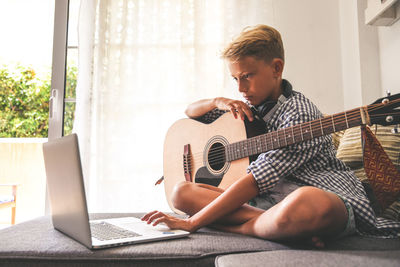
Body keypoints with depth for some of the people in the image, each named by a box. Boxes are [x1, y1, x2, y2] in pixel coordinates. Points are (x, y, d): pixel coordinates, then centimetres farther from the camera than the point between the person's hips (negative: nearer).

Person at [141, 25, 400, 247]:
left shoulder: (299, 114, -16)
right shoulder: (250, 107, 10)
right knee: (182, 192, -7)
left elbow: (256, 181, -23)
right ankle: (284, 225, -20)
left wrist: (191, 223, -24)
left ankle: (238, 228, -15)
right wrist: (218, 102, -3)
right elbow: (191, 111, 21)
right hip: (270, 198, 7)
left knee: (309, 204, -45)